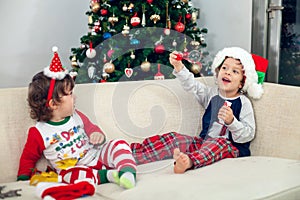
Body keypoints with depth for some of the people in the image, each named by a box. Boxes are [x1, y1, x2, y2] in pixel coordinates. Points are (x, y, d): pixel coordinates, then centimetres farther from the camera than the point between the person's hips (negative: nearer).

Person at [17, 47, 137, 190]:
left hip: (97, 156, 5)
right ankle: (107, 175, -34)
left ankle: (127, 170, -38)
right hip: (71, 169, -4)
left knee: (118, 144, -16)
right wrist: (23, 178, -2)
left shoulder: (77, 117, 6)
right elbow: (28, 157, 8)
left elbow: (90, 127, 21)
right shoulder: (39, 133, -5)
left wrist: (97, 134, -4)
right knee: (71, 175, -38)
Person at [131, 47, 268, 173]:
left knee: (220, 142, -40)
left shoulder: (243, 103, -3)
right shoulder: (212, 94, 13)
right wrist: (179, 67, -12)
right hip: (205, 142, 5)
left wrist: (231, 121, -27)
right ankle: (128, 153, -22)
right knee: (173, 138, -11)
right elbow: (192, 85, 4)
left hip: (232, 148, -5)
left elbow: (248, 134, -10)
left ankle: (189, 161, -68)